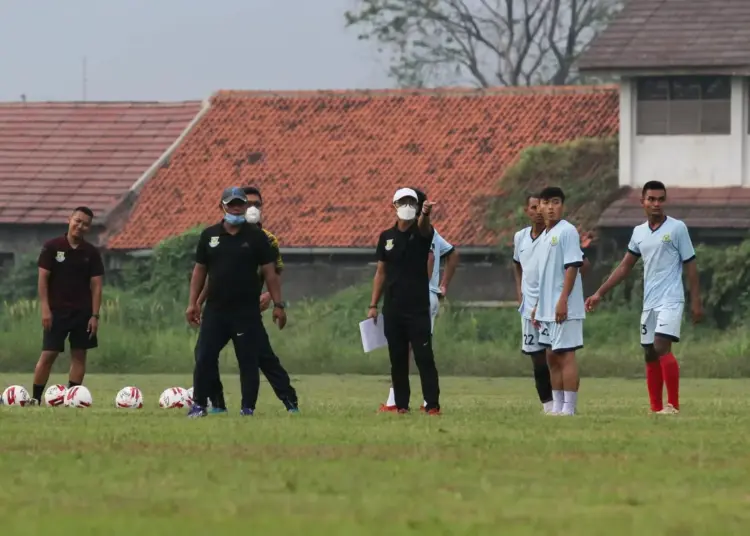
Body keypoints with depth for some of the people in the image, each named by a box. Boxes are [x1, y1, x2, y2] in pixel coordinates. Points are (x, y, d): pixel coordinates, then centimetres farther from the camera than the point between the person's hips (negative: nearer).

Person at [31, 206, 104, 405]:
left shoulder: (91, 253, 3)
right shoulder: (52, 247, -4)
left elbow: (96, 285, 3)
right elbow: (43, 278, -4)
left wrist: (94, 315, -5)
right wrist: (45, 309, -11)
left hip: (83, 312, 3)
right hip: (57, 310, -3)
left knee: (79, 354, 1)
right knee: (48, 354, -6)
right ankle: (35, 398, -2)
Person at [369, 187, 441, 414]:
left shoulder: (421, 232, -1)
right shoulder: (387, 237, 9)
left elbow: (424, 226, -27)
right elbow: (381, 272, 13)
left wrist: (425, 214, -52)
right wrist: (373, 305, 8)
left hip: (418, 308, -4)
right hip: (393, 308, 4)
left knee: (424, 357, -7)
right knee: (397, 359, 7)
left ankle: (432, 405, -7)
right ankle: (401, 405, 12)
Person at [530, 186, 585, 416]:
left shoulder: (567, 232, -9)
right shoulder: (544, 236, 17)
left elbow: (572, 266, -16)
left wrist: (563, 300, -22)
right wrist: (538, 306, 21)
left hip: (564, 309, -9)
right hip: (546, 309, 9)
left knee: (565, 355, -8)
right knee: (552, 356, 10)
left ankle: (569, 408, -7)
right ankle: (557, 406, 15)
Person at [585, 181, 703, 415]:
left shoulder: (677, 228, -4)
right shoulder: (639, 232, 11)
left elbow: (690, 265, -3)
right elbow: (624, 267, 16)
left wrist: (696, 301, -7)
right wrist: (599, 294, 12)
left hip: (671, 300, -6)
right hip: (649, 303, 6)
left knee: (662, 346, -20)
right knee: (650, 355, 5)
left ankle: (673, 404, -17)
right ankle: (656, 408, 11)